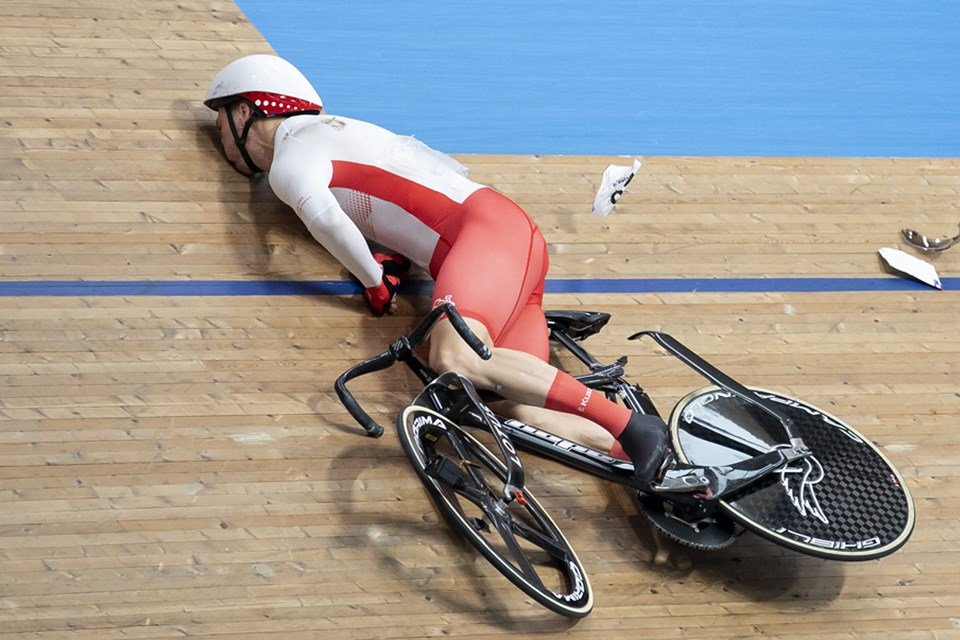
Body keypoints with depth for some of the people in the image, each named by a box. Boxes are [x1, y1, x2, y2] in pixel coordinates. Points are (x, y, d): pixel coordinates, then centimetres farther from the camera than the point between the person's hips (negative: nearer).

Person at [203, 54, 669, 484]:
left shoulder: (290, 159, 1)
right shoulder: (336, 130, 29)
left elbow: (324, 218, -23)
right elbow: (449, 169, 32)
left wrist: (374, 282, -6)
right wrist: (401, 260, 23)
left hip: (486, 229, -8)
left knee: (453, 359, -32)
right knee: (528, 413, -8)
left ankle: (631, 427, -35)